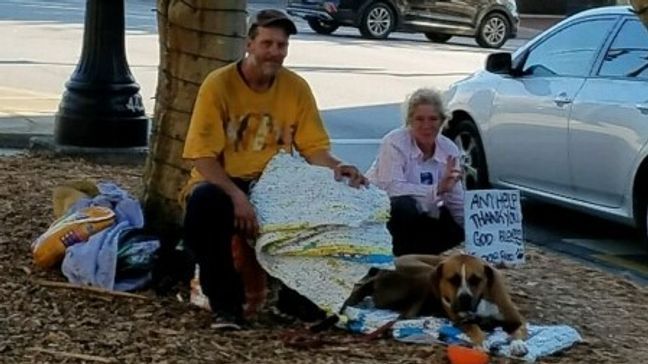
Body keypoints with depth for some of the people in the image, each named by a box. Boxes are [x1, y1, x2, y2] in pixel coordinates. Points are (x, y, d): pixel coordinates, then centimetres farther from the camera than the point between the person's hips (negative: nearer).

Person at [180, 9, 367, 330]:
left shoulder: (296, 88, 1)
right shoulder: (219, 84, -10)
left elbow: (314, 147, 2)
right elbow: (203, 156, -14)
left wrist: (336, 168, -21)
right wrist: (237, 196, -28)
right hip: (221, 182, -3)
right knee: (204, 204, -37)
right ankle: (226, 306, -23)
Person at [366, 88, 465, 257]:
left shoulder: (449, 149, -4)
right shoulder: (395, 142, -20)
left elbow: (457, 203, 0)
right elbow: (391, 187, -34)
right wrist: (437, 189, -38)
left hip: (423, 214, 5)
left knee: (455, 231, -17)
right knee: (403, 206, -36)